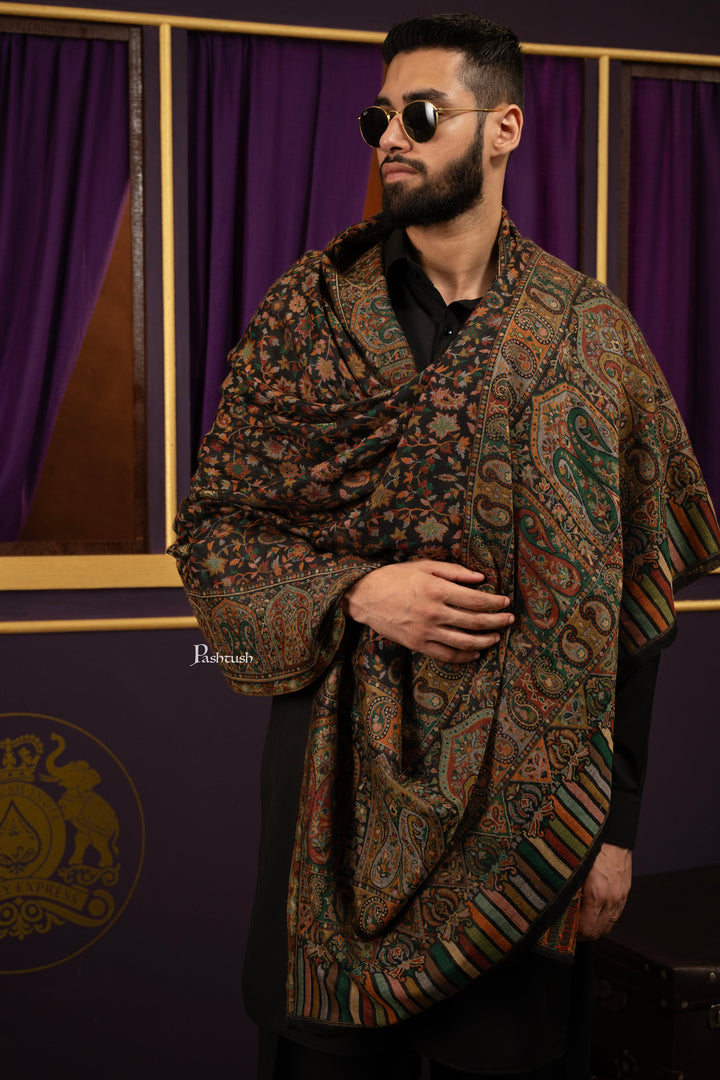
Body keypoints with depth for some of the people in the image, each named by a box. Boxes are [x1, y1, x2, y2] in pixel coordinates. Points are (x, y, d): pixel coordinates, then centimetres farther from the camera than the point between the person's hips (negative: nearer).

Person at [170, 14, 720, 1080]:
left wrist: (612, 823, -3)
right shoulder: (309, 309, 1)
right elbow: (211, 524, 2)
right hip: (338, 779, 1)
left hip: (519, 789, 0)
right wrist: (355, 593, -15)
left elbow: (630, 598, -1)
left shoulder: (589, 334, -1)